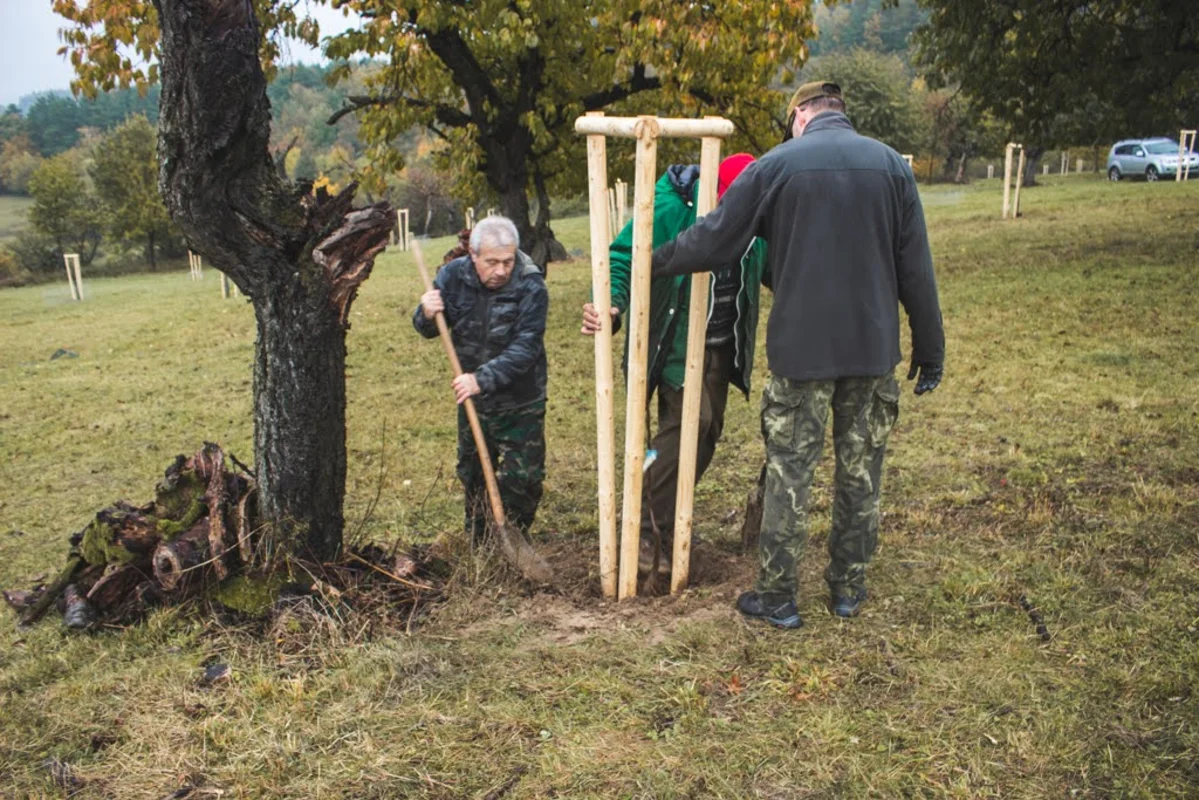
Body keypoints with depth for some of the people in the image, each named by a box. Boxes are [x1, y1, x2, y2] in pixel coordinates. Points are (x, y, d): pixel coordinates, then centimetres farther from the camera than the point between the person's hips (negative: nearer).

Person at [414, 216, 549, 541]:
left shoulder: (531, 286, -21)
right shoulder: (454, 275, -9)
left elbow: (525, 348, -26)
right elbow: (428, 330, 2)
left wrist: (483, 378, -37)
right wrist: (427, 315, -22)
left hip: (520, 404, -4)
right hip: (472, 400, 4)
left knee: (523, 480, 2)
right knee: (473, 474, 18)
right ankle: (478, 543, 37)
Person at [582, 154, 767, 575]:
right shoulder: (670, 207, -18)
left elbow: (770, 268, 14)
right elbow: (622, 257, -15)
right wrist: (611, 304, -32)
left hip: (720, 347, 7)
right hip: (672, 341, -6)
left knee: (707, 429, 8)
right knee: (689, 418, -18)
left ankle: (663, 520, 26)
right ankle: (649, 525, -4)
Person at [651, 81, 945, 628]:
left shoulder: (777, 164, -2)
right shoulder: (892, 165, 5)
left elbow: (714, 239, 1)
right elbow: (916, 271, 3)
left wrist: (656, 262, 17)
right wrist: (930, 350, 9)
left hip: (802, 348, -3)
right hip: (874, 348, 3)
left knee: (789, 471, 5)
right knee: (861, 470, 14)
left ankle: (776, 596, 13)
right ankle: (849, 587, 26)